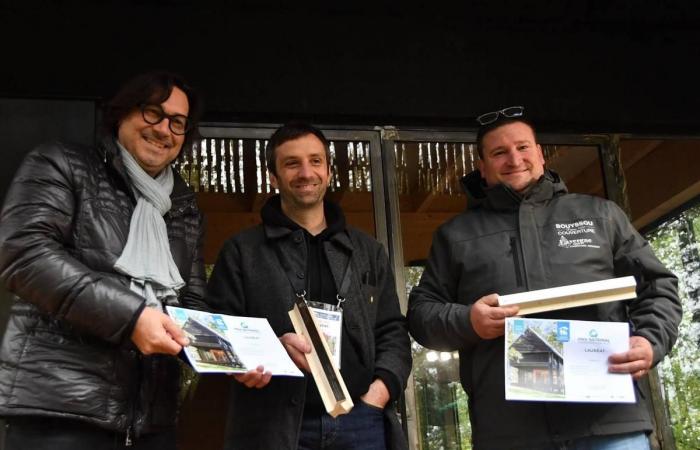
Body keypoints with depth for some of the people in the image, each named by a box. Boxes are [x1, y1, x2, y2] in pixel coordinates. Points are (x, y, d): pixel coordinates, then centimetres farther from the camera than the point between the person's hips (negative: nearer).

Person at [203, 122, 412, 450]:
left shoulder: (367, 251, 17)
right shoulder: (242, 252, 9)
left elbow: (392, 331, 14)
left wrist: (380, 389, -3)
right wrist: (274, 347, -14)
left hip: (362, 421, 2)